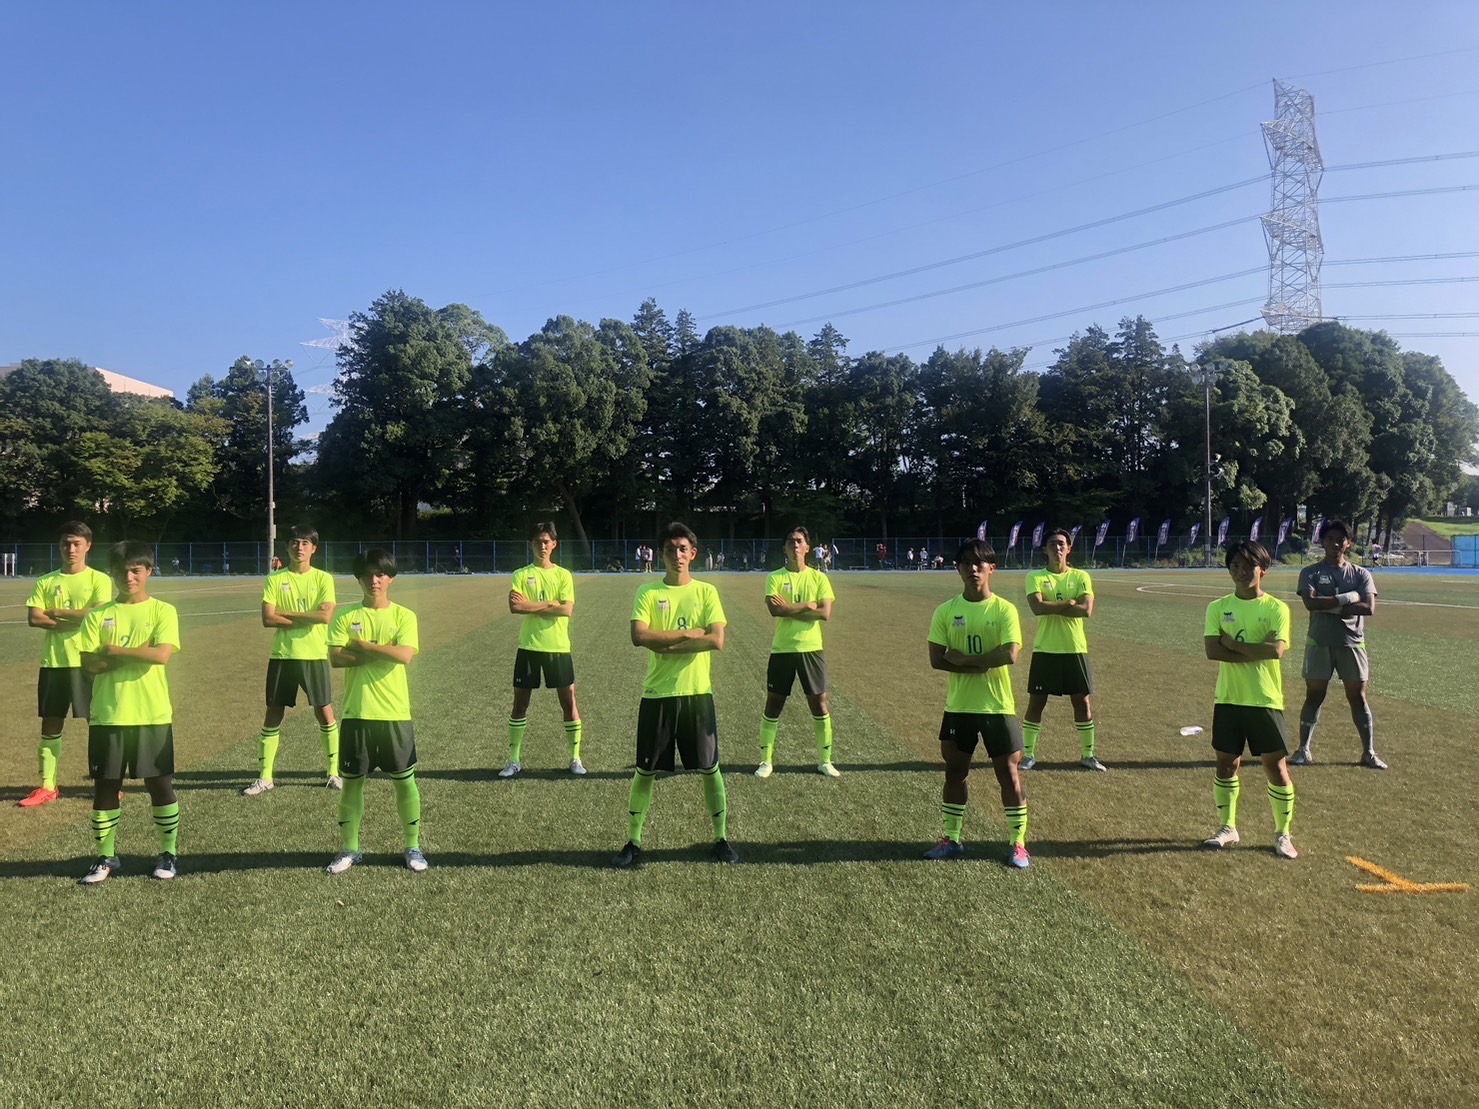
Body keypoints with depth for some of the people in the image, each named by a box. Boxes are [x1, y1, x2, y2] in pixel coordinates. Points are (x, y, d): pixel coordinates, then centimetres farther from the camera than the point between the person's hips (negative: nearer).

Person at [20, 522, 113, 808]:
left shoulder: (99, 580, -1)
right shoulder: (46, 582, 9)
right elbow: (33, 618, -3)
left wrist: (57, 612, -8)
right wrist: (76, 620, -12)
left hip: (88, 662, -4)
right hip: (53, 662, 4)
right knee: (50, 725, 8)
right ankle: (47, 787, 17)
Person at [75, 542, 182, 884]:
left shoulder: (163, 611, -2)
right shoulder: (98, 615, 5)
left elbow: (161, 654, -17)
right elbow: (91, 664, -5)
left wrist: (114, 650, -9)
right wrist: (138, 653, -13)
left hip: (152, 715, -2)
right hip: (107, 715, 2)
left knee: (160, 783, 4)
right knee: (105, 785, 8)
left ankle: (168, 853, 18)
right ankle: (105, 857, 22)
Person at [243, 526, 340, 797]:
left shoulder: (323, 579, 0)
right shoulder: (275, 579, 2)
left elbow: (326, 615, -15)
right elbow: (267, 619, -8)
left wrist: (286, 613, -12)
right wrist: (307, 619, -13)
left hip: (315, 655, -1)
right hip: (282, 655, 1)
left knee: (325, 712, 2)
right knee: (273, 714, 5)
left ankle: (332, 772, 16)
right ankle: (265, 777, 15)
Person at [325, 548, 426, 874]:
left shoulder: (403, 616, 0)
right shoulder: (346, 616, 3)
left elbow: (405, 655, -16)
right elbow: (336, 658, -10)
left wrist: (363, 645, -12)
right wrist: (383, 652, -14)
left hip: (395, 713, -1)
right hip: (356, 713, 1)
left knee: (404, 780, 6)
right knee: (352, 781, 10)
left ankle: (413, 847, 20)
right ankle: (349, 848, 25)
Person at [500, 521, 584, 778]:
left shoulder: (563, 575, 3)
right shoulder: (521, 575, 3)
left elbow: (567, 609, -11)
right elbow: (514, 606, -14)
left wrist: (531, 605, -11)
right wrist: (551, 605, -13)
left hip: (558, 647, 0)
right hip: (529, 646, 0)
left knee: (568, 701, 2)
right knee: (520, 703, 5)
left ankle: (575, 758, 13)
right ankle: (514, 760, 15)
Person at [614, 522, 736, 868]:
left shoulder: (706, 591, 2)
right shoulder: (647, 591, 1)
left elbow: (717, 640, -11)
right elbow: (639, 636, -14)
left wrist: (666, 645, -13)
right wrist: (688, 633, -16)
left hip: (697, 692, 0)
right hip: (657, 694, 0)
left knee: (709, 770, 8)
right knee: (645, 772, 6)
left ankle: (721, 839, 23)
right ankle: (633, 843, 19)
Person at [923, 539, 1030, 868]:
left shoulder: (1004, 609, -6)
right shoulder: (946, 611, 0)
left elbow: (1010, 654, -19)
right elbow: (936, 659, -8)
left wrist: (963, 659, -16)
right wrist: (984, 664, -16)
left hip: (997, 706, -2)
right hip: (958, 706, 3)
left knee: (1008, 771, 3)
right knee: (955, 771, 11)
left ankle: (1017, 843, 16)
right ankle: (952, 839, 25)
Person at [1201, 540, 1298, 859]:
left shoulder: (1276, 608, -3)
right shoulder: (1218, 608, 3)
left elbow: (1277, 649, -19)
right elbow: (1212, 650, -10)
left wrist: (1233, 643, -13)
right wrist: (1256, 653, -15)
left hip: (1266, 700, -2)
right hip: (1228, 699, 2)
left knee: (1276, 766, 2)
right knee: (1226, 763, 9)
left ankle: (1283, 834, 18)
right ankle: (1227, 828, 24)